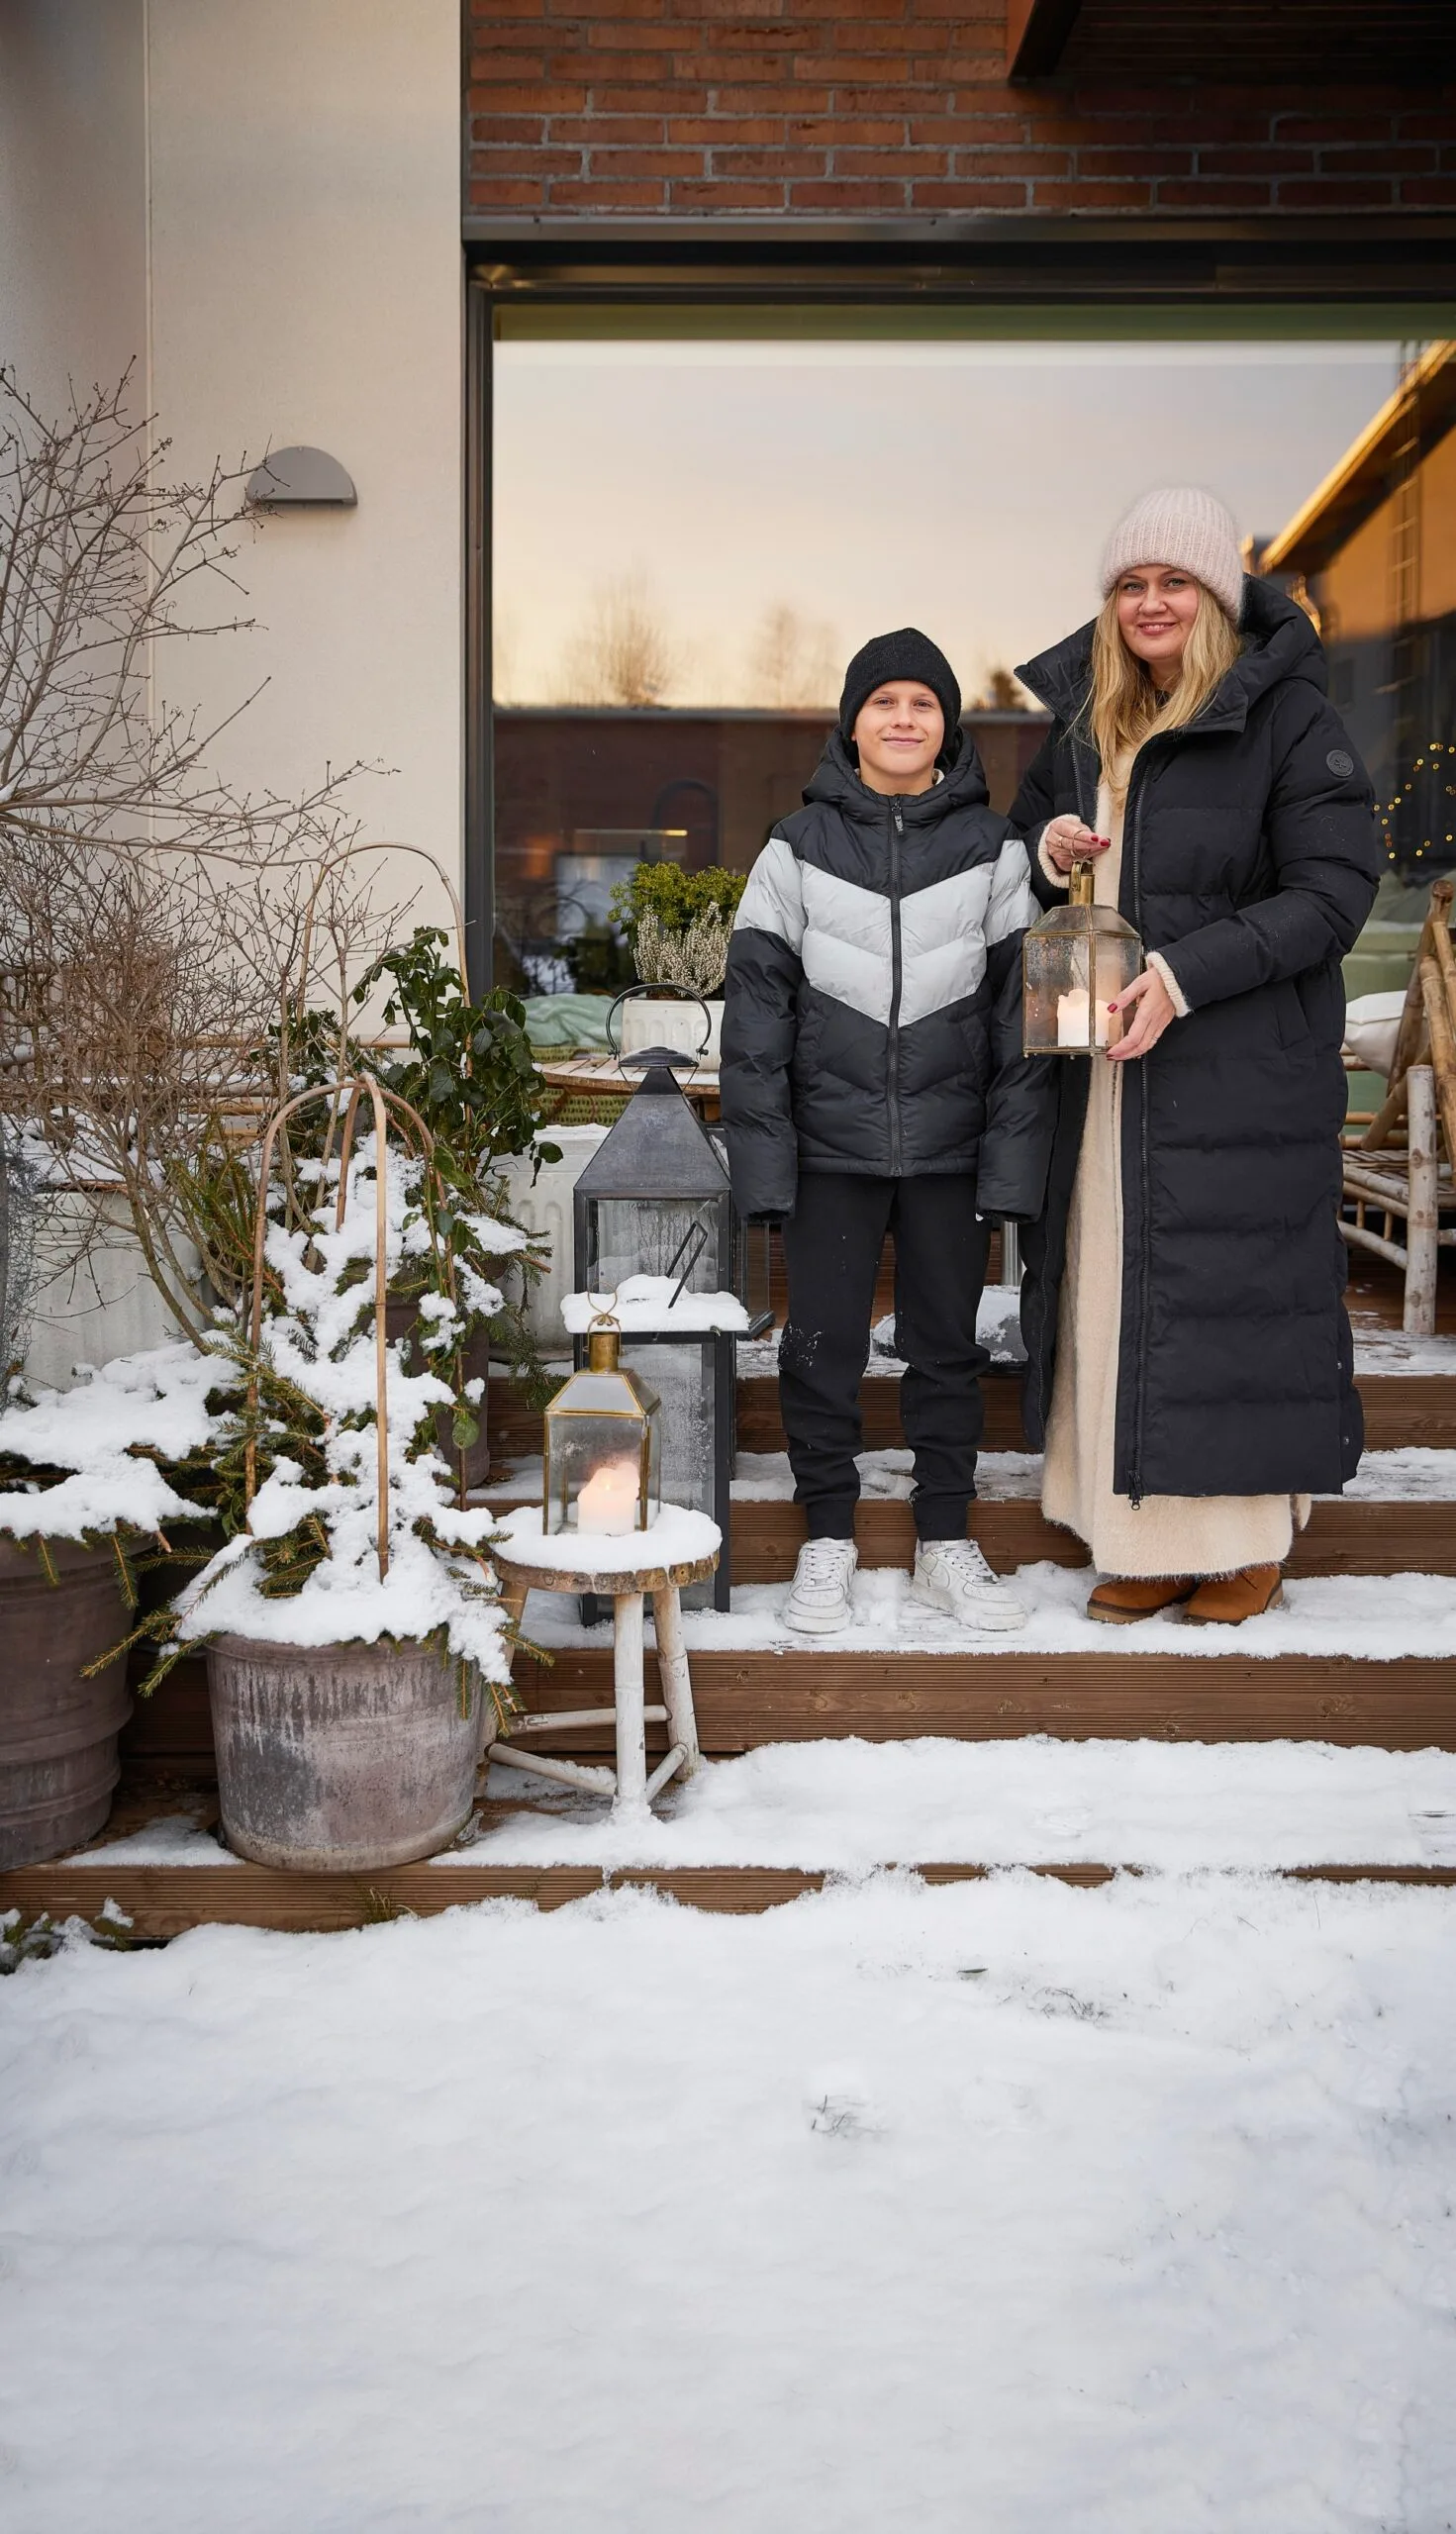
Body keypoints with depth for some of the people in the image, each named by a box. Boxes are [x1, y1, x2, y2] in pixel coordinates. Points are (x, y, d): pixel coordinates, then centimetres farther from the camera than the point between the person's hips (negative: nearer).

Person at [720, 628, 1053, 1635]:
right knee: (823, 1346, 4)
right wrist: (761, 1156, -5)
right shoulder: (799, 848, 1)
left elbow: (1022, 1012, 1)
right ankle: (828, 1541, 19)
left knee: (948, 1345, 9)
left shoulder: (992, 849, 2)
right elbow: (756, 1006, 0)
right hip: (832, 1145, 0)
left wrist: (1014, 1160, -5)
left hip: (951, 1148, 1)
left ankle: (946, 1544, 22)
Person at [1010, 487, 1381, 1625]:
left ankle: (1248, 1538, 15)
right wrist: (1047, 852, -1)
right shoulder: (1084, 721, 12)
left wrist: (1184, 972, -21)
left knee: (1233, 1287, -1)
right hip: (1108, 1066, 6)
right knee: (1114, 1292, 7)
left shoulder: (1287, 714, -7)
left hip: (1245, 1072, -6)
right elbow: (1033, 830, 25)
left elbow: (1334, 892, -12)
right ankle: (1148, 1541, 17)